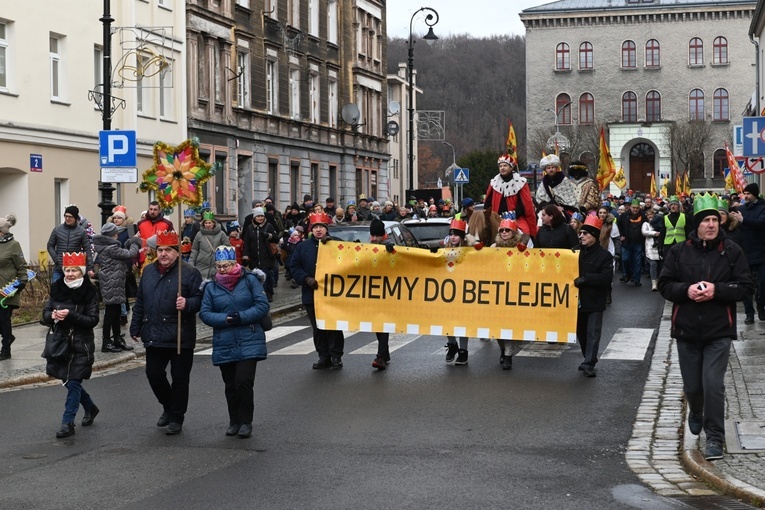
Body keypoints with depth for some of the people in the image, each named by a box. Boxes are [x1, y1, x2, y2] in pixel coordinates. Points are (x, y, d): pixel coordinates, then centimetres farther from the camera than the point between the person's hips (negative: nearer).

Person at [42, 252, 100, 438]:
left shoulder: (89, 292, -10)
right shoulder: (57, 288, 3)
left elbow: (92, 320, -13)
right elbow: (45, 313, 6)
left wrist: (71, 315, -26)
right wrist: (52, 315, -17)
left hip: (80, 345, -5)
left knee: (73, 383, -4)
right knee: (68, 381, 15)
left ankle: (68, 423, 3)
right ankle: (90, 407, 38)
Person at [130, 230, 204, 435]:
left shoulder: (189, 272, -6)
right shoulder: (149, 271, 11)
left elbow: (200, 299, -8)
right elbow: (140, 302, 17)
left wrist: (187, 304, -28)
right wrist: (136, 327, 17)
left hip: (180, 338, -5)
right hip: (154, 336, 5)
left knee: (179, 378, 2)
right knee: (153, 374, 9)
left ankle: (176, 418, 14)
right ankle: (168, 408, 33)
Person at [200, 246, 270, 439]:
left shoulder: (250, 280, -2)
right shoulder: (211, 287, 5)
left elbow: (262, 306, -6)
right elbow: (205, 313, 1)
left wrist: (241, 317, -17)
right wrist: (224, 319, -16)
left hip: (249, 342, -3)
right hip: (224, 344, 3)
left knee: (244, 382, -12)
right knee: (230, 385, 10)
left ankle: (246, 422, 3)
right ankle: (234, 421, 25)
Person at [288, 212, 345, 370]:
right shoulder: (303, 246, 8)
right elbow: (294, 267, 5)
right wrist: (307, 279, -10)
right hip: (311, 294, 3)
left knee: (334, 327, -1)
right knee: (318, 328, 9)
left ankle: (336, 357, 8)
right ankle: (323, 357, 18)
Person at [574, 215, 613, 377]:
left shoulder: (604, 255, -7)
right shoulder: (576, 252, 6)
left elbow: (606, 278, -17)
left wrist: (585, 279, -24)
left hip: (594, 302, -5)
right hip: (578, 300, 5)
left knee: (593, 333, -4)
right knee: (581, 332, 13)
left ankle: (589, 364, -3)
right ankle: (588, 360, 26)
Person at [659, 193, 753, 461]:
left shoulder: (732, 251, -3)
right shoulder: (679, 252, 0)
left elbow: (746, 286, -5)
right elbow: (664, 285, 1)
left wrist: (717, 290, -19)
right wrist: (686, 290, -18)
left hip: (719, 331, -2)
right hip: (687, 330, 2)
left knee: (713, 385, -10)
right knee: (692, 385, 13)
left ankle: (715, 437, 2)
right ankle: (696, 413, 46)